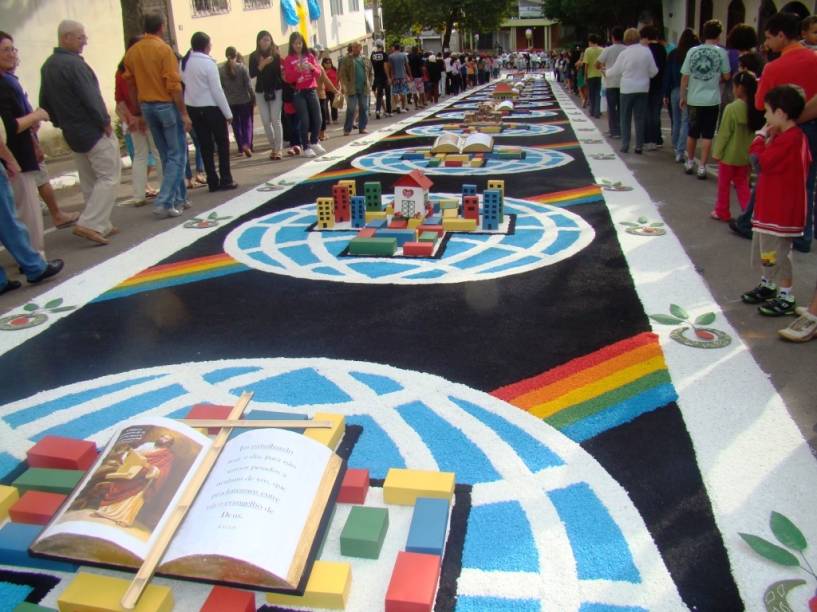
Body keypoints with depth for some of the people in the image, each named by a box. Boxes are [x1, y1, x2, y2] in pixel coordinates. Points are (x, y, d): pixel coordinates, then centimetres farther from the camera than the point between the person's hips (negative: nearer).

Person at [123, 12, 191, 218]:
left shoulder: (132, 51, 7)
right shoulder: (163, 48, -11)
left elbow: (130, 85, 10)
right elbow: (174, 84, -16)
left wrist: (142, 109, 19)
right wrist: (184, 113, -13)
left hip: (147, 106, 7)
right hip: (167, 105, -6)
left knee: (166, 155, 14)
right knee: (177, 155, -1)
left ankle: (179, 198, 20)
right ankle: (164, 203, -10)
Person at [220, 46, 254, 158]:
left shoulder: (220, 69, -4)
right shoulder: (242, 67, -9)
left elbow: (220, 86, -3)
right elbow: (248, 85, -9)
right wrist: (253, 97, 2)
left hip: (230, 102, 2)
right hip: (244, 100, -1)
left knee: (236, 124, 12)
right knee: (247, 123, 6)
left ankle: (241, 148, 14)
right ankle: (247, 144, -14)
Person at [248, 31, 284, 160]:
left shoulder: (275, 55, 0)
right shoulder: (254, 56, 1)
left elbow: (280, 72, 2)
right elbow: (252, 74, -7)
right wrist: (262, 64, -19)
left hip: (276, 90, -2)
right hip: (261, 92, 2)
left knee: (276, 120, -6)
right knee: (266, 121, 2)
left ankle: (279, 148, -4)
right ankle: (273, 147, 14)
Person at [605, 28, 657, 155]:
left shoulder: (624, 53, -10)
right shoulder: (646, 51, -4)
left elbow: (615, 71, 2)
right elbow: (653, 71, -1)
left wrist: (606, 71, 22)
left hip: (627, 88, -2)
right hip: (643, 88, 2)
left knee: (626, 118, 8)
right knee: (640, 118, 7)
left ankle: (625, 145, 7)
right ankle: (639, 146, 7)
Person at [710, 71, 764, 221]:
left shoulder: (731, 108, -20)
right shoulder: (755, 108, -4)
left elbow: (724, 133, -16)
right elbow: (756, 131, 3)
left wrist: (717, 152, -7)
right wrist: (750, 149, 12)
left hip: (729, 154, -5)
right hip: (746, 155, 5)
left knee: (723, 184, 12)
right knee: (742, 184, 17)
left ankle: (722, 212, 21)